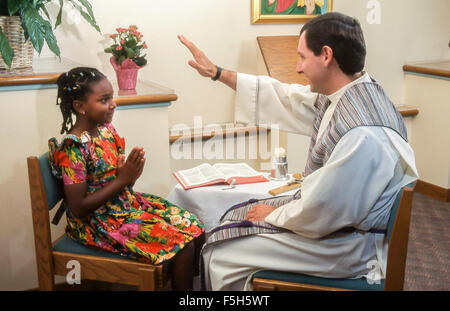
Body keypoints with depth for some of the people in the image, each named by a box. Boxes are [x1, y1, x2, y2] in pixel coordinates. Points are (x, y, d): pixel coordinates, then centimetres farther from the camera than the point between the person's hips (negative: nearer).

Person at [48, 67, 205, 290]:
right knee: (182, 246, -15)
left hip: (127, 203, 8)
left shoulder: (106, 130, 2)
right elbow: (78, 208, -21)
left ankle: (188, 283, 16)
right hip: (100, 224, -8)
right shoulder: (73, 148, -21)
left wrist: (131, 173, -11)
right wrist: (122, 179, -20)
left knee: (195, 229, 1)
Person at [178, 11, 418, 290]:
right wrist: (217, 73, 11)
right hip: (329, 215, 9)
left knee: (221, 254, -3)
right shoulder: (343, 94, -5)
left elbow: (321, 214, -27)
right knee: (235, 218, 18)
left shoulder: (364, 135, -34)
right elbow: (287, 98, 8)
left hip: (348, 245, -9)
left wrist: (274, 214, -8)